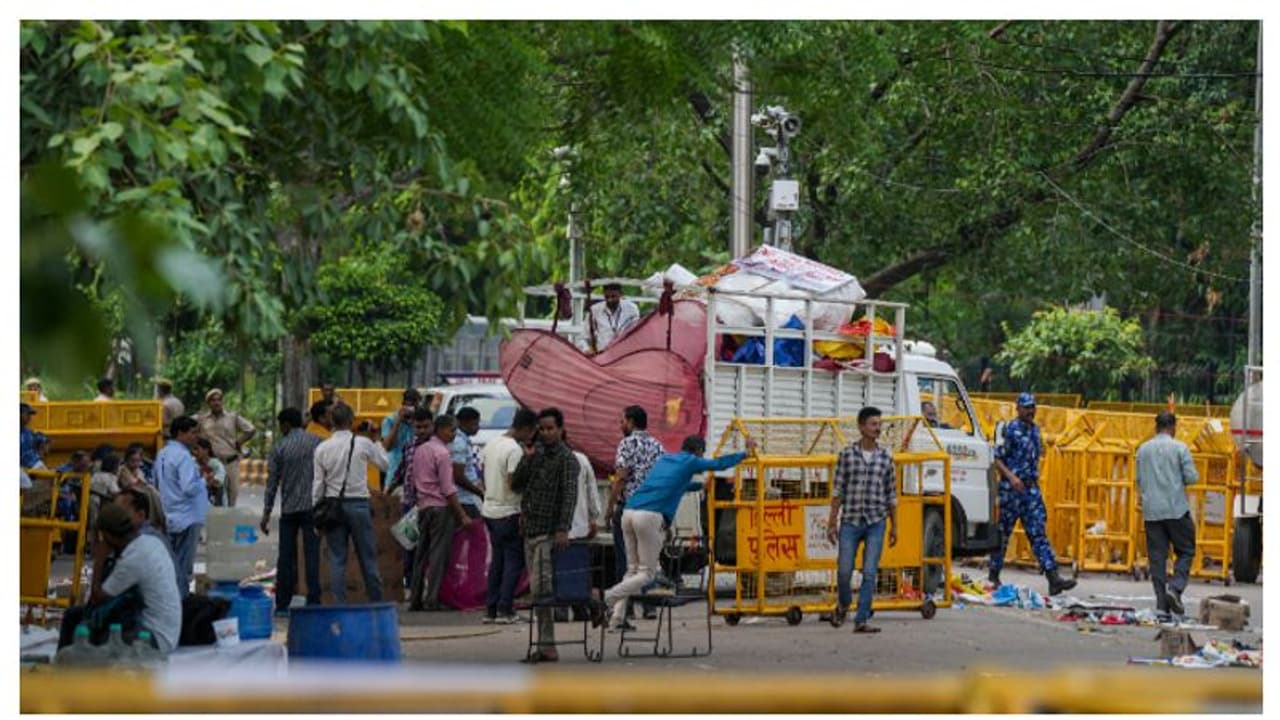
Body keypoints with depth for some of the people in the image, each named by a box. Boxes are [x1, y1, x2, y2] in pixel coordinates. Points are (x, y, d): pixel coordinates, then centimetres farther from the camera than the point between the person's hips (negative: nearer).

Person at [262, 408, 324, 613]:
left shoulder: (279, 447, 2)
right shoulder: (316, 442, 1)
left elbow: (272, 482, 3)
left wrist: (266, 513, 6)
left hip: (288, 509, 1)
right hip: (311, 506, -1)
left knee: (286, 557, 7)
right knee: (312, 555, -1)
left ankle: (282, 604, 7)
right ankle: (313, 602, -6)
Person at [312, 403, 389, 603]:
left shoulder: (322, 448, -2)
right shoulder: (363, 444, -6)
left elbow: (318, 483, 0)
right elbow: (384, 463, 8)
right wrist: (376, 439, 21)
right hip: (358, 503, -1)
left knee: (337, 559, 3)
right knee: (368, 557, 7)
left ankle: (340, 604, 0)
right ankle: (376, 602, 11)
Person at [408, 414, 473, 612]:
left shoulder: (420, 450, 13)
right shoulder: (442, 453, -12)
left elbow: (412, 480, 18)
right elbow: (448, 489, -15)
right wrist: (462, 515, -14)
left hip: (423, 506, 8)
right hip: (441, 508, -8)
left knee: (421, 553, 10)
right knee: (438, 554, -6)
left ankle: (415, 599, 10)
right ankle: (431, 600, -9)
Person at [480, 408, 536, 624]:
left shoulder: (491, 444, 11)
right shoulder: (515, 450, -17)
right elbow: (513, 483, -21)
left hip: (489, 509, 8)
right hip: (508, 512, -8)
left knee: (497, 560, 13)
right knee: (514, 561, -2)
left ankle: (490, 609, 11)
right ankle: (505, 610, -5)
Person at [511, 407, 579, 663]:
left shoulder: (566, 458, -5)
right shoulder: (537, 454, 17)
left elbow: (569, 495, -13)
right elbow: (516, 484, 15)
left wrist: (563, 529, -23)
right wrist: (526, 460, -1)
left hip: (550, 532, -8)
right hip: (531, 529, 8)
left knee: (541, 588, -13)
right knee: (538, 591, 7)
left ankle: (546, 646, -12)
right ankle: (545, 646, 9)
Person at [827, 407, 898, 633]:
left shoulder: (885, 458, 6)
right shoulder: (847, 455, 2)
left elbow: (891, 495, 11)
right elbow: (838, 490, 2)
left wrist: (894, 526, 9)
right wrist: (832, 522, -1)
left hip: (876, 523, 1)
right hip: (850, 521, -1)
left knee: (870, 573, -5)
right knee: (844, 571, 0)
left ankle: (861, 621, -2)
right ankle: (843, 604, 30)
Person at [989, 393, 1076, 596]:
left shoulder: (1035, 429, 14)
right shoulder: (1010, 430, -9)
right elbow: (996, 458, -12)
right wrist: (1011, 476, -23)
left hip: (1032, 488, 6)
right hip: (1012, 488, -6)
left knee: (1038, 533, -1)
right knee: (1003, 533, 3)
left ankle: (1053, 579, -10)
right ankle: (994, 576, 15)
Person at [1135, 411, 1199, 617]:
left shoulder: (1143, 449, 8)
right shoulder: (1179, 448, -4)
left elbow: (1139, 481, 12)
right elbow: (1192, 478, -6)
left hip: (1151, 511, 4)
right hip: (1176, 509, -4)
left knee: (1157, 557, 5)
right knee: (1186, 551, 8)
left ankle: (1162, 602, 1)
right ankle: (1175, 587, -13)